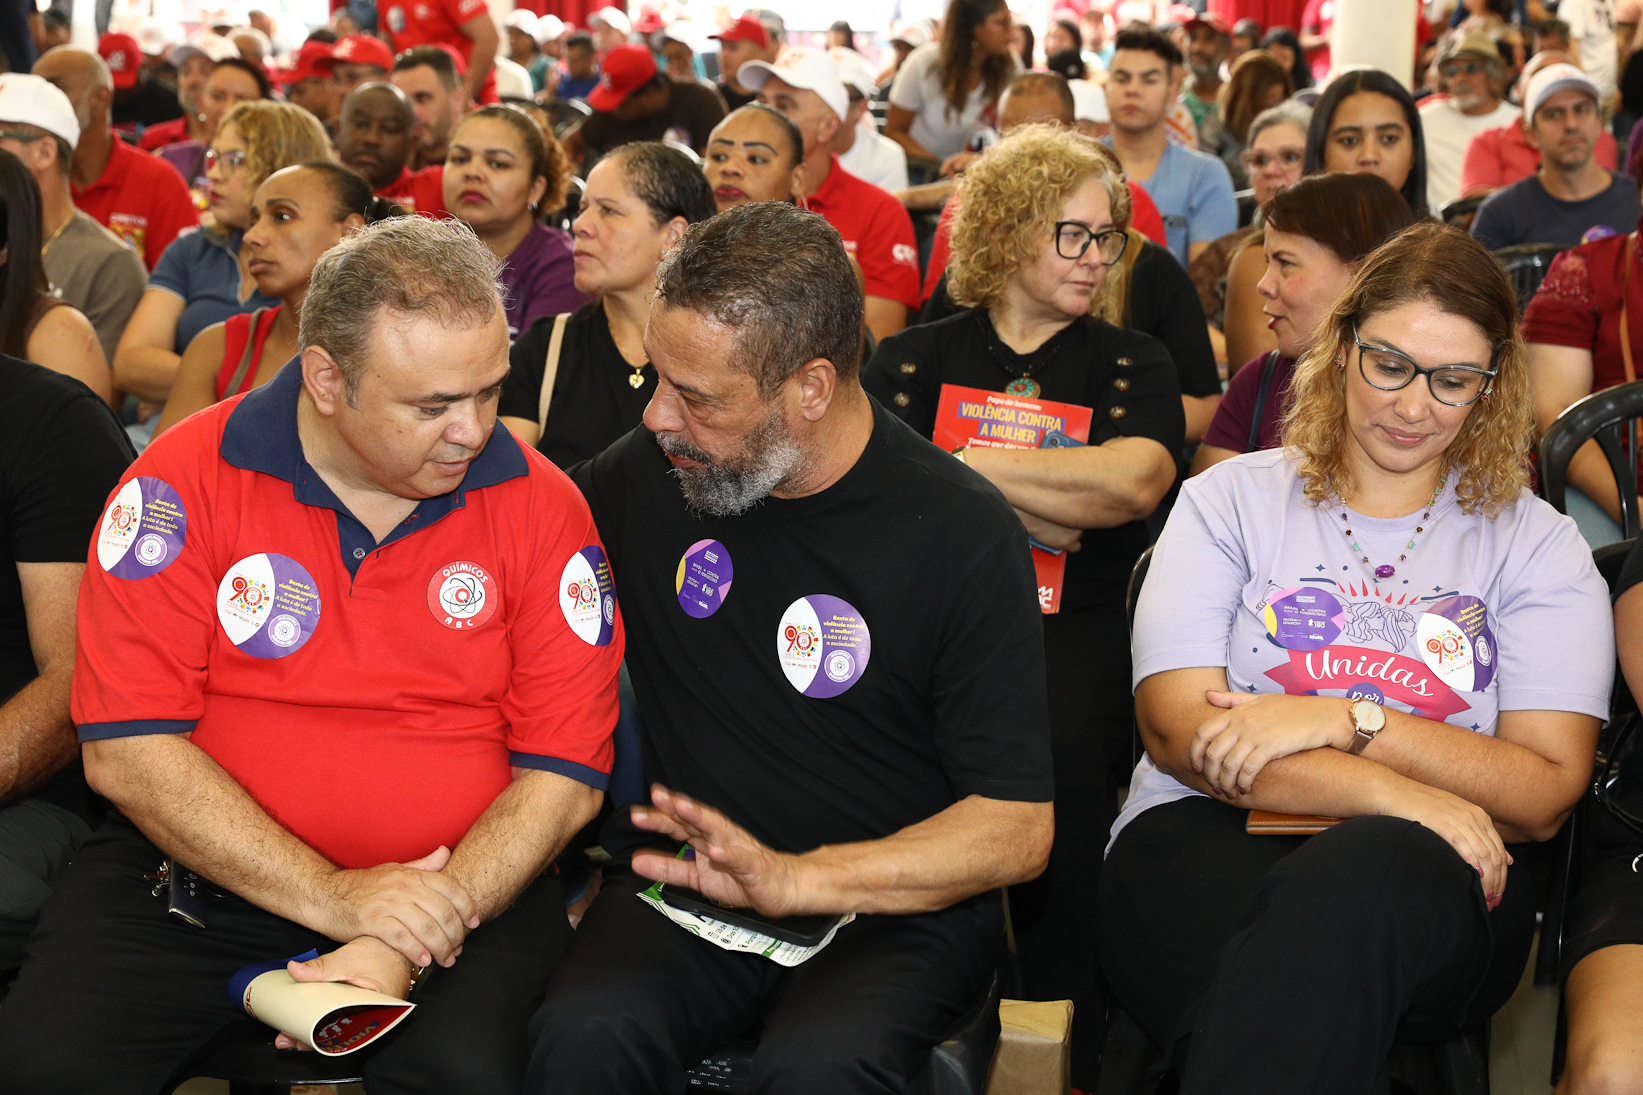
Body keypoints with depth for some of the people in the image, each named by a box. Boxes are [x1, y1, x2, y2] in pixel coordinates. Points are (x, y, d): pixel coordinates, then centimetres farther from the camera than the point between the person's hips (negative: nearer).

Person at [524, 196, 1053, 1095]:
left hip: (894, 901, -2)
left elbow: (1017, 828, -13)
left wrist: (794, 879, -25)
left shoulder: (962, 537, -10)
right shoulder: (646, 476, 2)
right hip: (683, 883, 3)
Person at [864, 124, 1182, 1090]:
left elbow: (1131, 482, -4)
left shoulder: (1133, 365, 17)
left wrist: (963, 466, -2)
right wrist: (1033, 504, -5)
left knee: (1061, 738, -36)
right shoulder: (918, 358, 18)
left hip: (1076, 621, 0)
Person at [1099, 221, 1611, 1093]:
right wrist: (1397, 794, -13)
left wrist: (1342, 719, -9)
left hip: (1435, 878, 1)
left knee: (1359, 873, -37)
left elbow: (1545, 796, 3)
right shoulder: (1231, 500, 14)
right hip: (1208, 841, -1)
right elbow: (1177, 732, -1)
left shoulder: (1537, 546, 15)